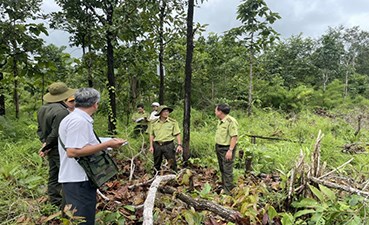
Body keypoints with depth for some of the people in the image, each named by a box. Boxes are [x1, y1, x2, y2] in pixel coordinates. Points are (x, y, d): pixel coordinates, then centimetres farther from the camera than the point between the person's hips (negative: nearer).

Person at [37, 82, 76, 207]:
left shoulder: (42, 109, 11)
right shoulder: (61, 111, -22)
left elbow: (40, 129, 15)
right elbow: (56, 133, -22)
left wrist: (45, 142, 5)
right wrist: (46, 146, -10)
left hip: (51, 150, 10)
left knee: (53, 176, 16)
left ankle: (54, 202, 27)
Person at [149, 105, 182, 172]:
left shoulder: (173, 122, 0)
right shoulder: (154, 123, 5)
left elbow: (177, 134, -1)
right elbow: (151, 135, 10)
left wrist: (179, 145, -10)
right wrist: (151, 146, 5)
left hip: (168, 145, -2)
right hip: (157, 145, 2)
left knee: (172, 163, -2)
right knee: (156, 164, 13)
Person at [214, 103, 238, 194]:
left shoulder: (231, 121, -20)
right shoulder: (220, 121, 9)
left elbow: (234, 136, -23)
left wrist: (230, 150, -25)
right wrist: (217, 147, 15)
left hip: (227, 149, -9)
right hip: (219, 148, 9)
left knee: (227, 170, -2)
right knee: (222, 169, 18)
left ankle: (228, 191, 7)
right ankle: (223, 186, 32)